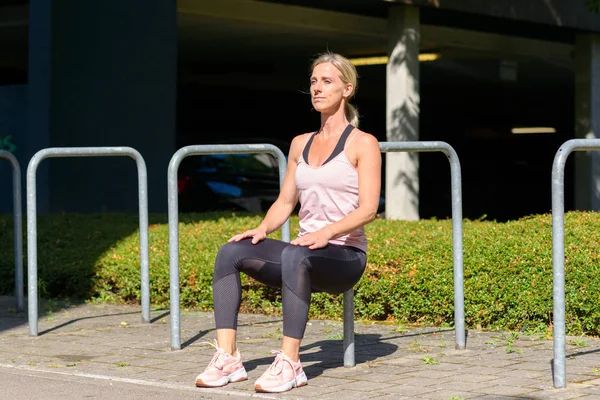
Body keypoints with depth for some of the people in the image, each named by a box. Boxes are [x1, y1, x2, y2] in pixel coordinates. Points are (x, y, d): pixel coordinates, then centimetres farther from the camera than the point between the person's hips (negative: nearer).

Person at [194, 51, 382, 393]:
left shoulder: (363, 144, -2)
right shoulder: (300, 143, 16)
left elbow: (368, 209, -12)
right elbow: (286, 202, 16)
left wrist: (327, 232, -28)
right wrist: (263, 229, -5)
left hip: (345, 256, -6)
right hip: (306, 253, 6)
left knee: (295, 257, -39)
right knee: (231, 252, -18)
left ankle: (290, 363, -37)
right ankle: (228, 358, -25)